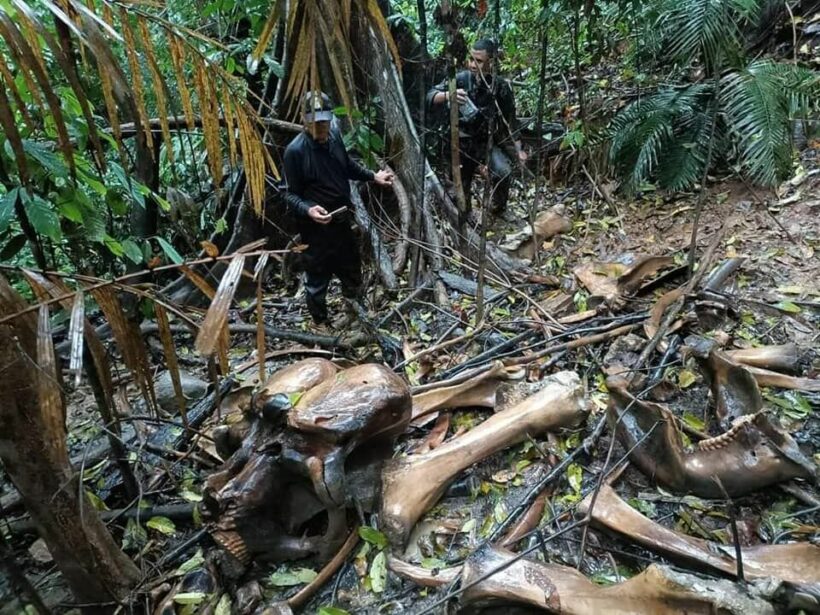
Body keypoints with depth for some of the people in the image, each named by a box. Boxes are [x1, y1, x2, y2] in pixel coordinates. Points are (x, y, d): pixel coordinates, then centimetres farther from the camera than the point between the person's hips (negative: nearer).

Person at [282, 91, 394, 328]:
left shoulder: (335, 135, -3)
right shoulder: (295, 150, -22)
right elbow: (290, 195, -17)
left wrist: (373, 176, 7)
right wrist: (308, 210, -35)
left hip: (342, 218, 7)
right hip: (316, 225, -7)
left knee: (352, 266, 25)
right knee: (318, 276, 8)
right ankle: (320, 322, 30)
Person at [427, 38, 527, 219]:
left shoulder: (501, 86, -10)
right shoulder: (460, 79, -14)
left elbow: (510, 120, 1)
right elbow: (430, 98, -22)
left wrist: (518, 150, -1)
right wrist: (447, 95, -42)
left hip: (488, 141, 0)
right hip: (463, 143, 0)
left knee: (504, 173, -24)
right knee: (461, 187, 6)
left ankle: (499, 210, 5)